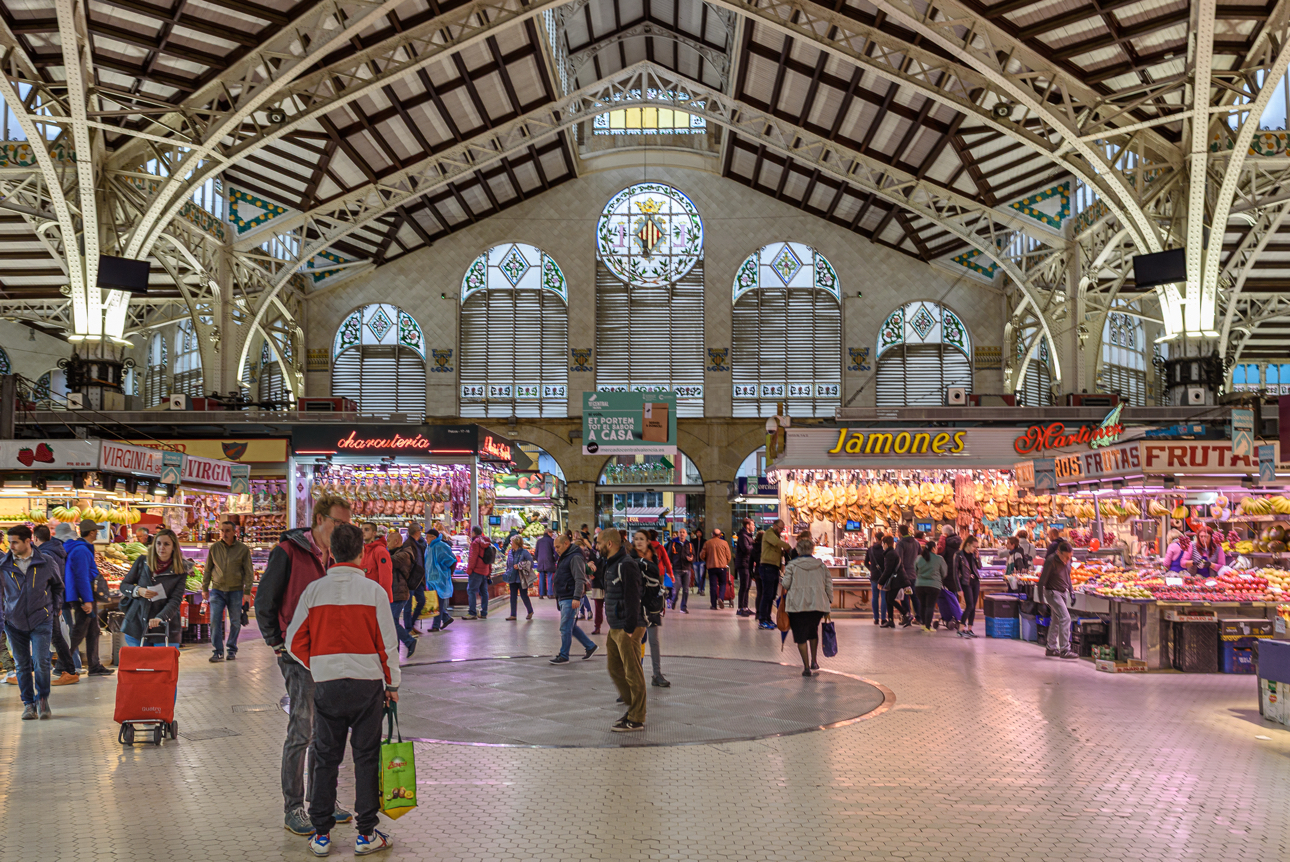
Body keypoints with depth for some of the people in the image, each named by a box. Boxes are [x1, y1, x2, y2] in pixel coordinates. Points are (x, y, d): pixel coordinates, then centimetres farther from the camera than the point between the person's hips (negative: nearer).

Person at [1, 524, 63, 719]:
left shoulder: (47, 563, -2)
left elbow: (58, 586, 16)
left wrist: (54, 607, 12)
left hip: (41, 621, -2)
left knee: (41, 662, -10)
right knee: (22, 665, 6)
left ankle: (42, 698, 12)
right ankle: (28, 703, 19)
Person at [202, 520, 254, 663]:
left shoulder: (243, 549, -2)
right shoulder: (214, 548, 4)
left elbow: (249, 572, 0)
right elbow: (208, 569, 12)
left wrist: (247, 592, -5)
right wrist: (205, 588, 10)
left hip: (236, 591, -1)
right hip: (217, 590, 1)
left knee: (235, 622, 5)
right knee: (215, 621, -7)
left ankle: (232, 650, 17)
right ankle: (218, 652, -2)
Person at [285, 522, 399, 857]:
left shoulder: (314, 590, -2)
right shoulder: (373, 590, -7)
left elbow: (295, 643, 1)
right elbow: (387, 643, -4)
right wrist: (392, 683, 8)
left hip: (326, 684, 2)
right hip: (367, 682, -1)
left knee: (325, 758, 12)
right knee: (366, 758, 7)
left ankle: (320, 834, 16)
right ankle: (366, 834, 12)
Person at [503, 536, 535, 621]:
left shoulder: (524, 552, -11)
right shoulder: (510, 552, 9)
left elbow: (530, 563, -13)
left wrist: (519, 566, -18)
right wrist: (507, 573, 13)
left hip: (521, 578, -6)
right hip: (513, 578, 6)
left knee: (524, 596, 2)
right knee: (513, 596, 5)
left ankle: (530, 612, 22)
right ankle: (513, 615, 11)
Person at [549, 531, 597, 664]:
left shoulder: (575, 557, -13)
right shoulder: (563, 557, 19)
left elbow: (580, 579, -19)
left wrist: (577, 598, -25)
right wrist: (558, 597, 27)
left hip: (571, 599, -10)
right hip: (563, 598, 10)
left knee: (565, 627, -6)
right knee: (571, 627, 14)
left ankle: (564, 656, 1)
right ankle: (590, 646, 24)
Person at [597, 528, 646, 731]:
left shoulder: (626, 565, -16)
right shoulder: (611, 565, 16)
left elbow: (632, 598, -21)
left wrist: (629, 629, -22)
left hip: (627, 629, -10)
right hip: (615, 628, 10)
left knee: (633, 673, -3)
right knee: (615, 669, 15)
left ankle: (636, 719, 3)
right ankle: (633, 706, 27)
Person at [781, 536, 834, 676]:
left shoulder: (792, 566, -1)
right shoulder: (821, 565, 8)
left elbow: (786, 585, -4)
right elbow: (829, 584, 8)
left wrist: (781, 585, 19)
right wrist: (829, 603, 16)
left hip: (798, 605, -3)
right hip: (818, 605, 3)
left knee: (801, 636, 4)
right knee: (813, 631, 25)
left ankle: (806, 667, 1)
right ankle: (814, 661, 22)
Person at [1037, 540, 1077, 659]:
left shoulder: (1067, 561, 4)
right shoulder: (1050, 561, -19)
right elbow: (1042, 580, -16)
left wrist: (1071, 592, 18)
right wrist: (1041, 598, -17)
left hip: (1064, 592, 8)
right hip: (1053, 592, -8)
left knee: (1056, 620, 13)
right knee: (1065, 618, -16)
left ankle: (1051, 648, 22)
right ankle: (1064, 650, -15)